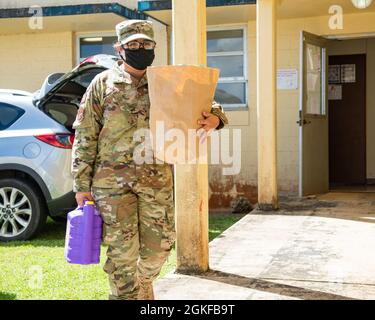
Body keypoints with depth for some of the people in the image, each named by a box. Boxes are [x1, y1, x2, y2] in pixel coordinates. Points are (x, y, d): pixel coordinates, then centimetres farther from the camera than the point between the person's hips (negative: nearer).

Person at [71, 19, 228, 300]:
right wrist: (82, 185, -3)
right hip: (113, 180, -2)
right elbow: (85, 137, 2)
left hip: (158, 179, 3)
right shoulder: (103, 83, 4)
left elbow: (205, 107, 12)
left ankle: (143, 289, 39)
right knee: (122, 251, -2)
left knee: (158, 247, 10)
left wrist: (215, 118, -14)